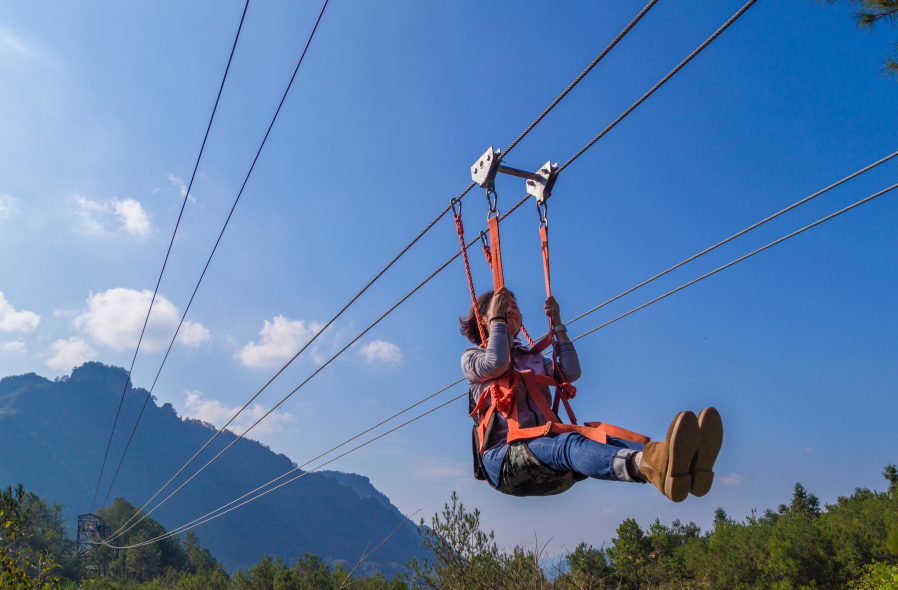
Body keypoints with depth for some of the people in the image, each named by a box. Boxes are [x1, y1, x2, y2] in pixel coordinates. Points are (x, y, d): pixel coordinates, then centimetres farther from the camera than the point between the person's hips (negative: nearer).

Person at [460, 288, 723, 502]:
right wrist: (496, 319, -1)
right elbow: (496, 364, -15)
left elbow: (571, 372, 14)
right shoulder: (472, 357, 10)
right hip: (503, 453, -6)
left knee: (603, 441, -27)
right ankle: (653, 464, -67)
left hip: (544, 444, 6)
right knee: (567, 443, -38)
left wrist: (558, 325, 15)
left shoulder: (531, 358, 29)